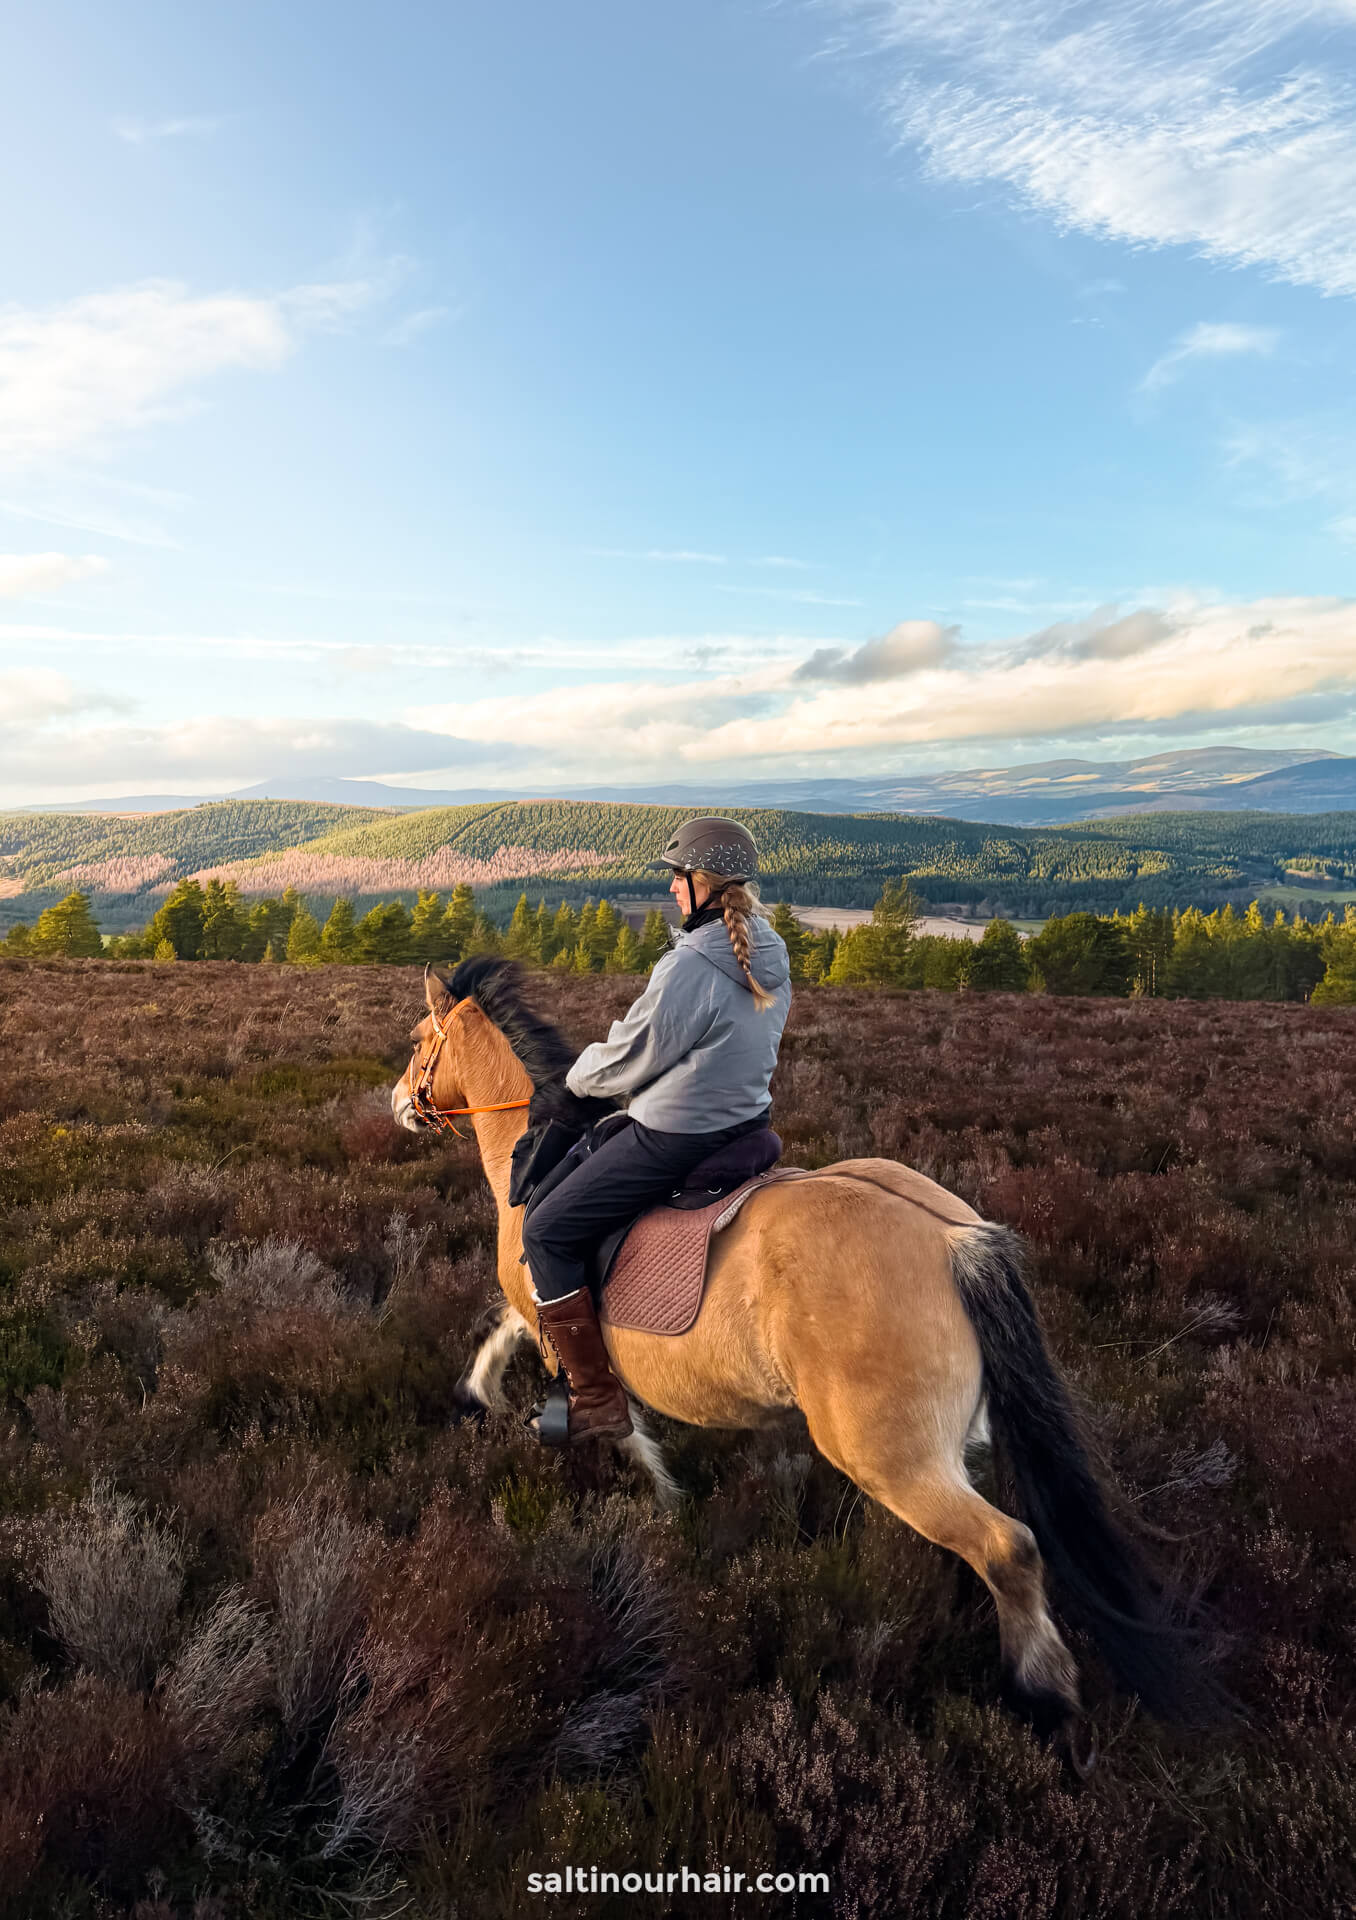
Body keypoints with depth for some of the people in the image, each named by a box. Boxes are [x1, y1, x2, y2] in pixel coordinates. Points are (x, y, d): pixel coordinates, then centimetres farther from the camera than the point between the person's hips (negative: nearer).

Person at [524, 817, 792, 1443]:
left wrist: (578, 1075, 5)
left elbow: (629, 1059, -15)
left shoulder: (689, 964, -25)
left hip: (677, 1138, -10)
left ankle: (596, 1402, 6)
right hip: (746, 1120, 10)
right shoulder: (771, 955, 3)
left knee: (547, 1233, 3)